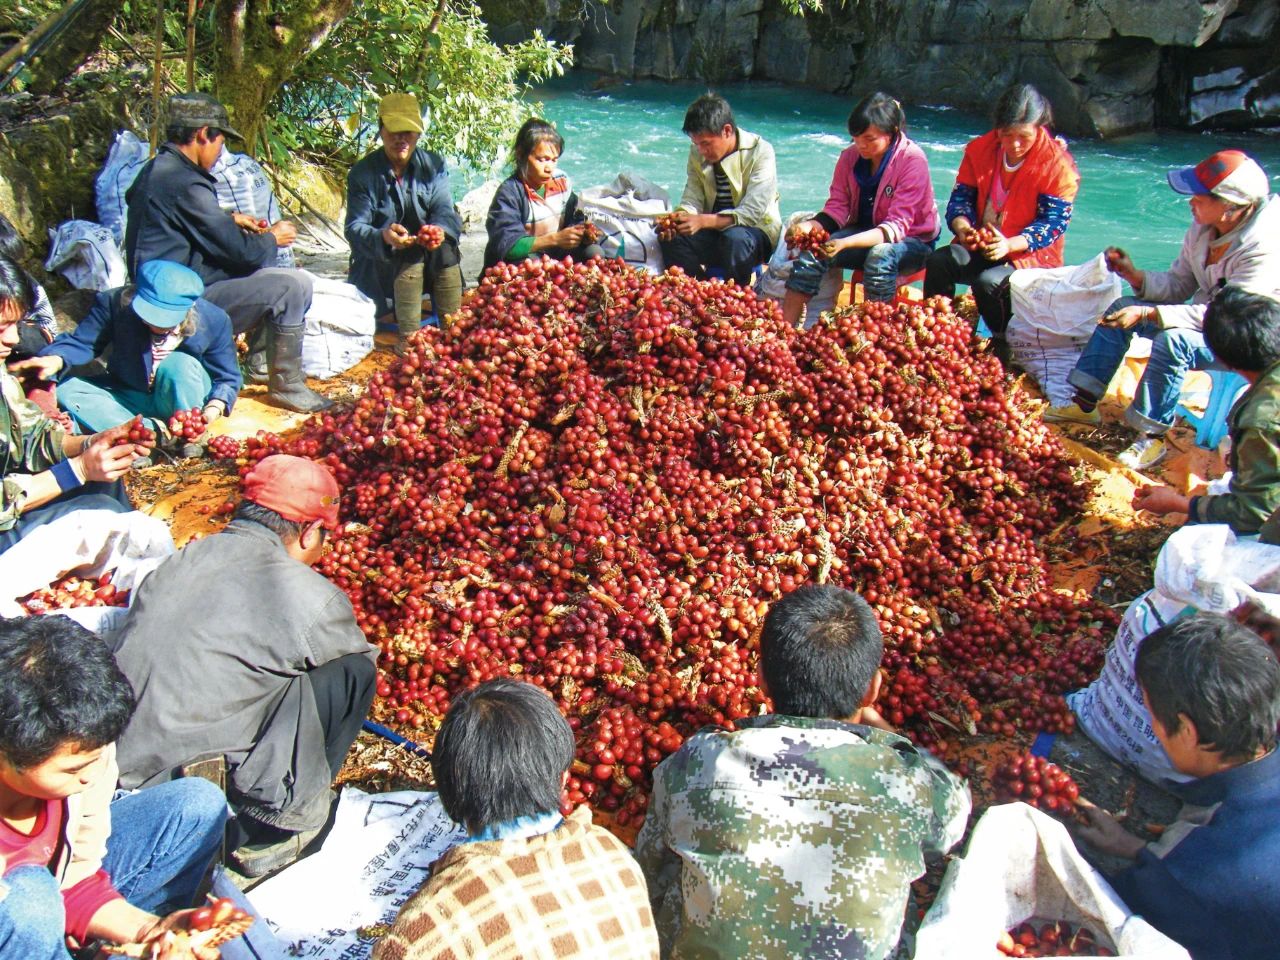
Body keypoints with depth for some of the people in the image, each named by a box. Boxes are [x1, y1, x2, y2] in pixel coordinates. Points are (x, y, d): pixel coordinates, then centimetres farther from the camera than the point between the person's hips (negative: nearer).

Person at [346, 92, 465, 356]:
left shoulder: (433, 164, 1)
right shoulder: (363, 173, -7)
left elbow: (445, 210, -11)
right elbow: (355, 228, -16)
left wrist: (440, 230, -38)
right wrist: (383, 236, -40)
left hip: (430, 263, 3)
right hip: (378, 262, -3)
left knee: (446, 249, -26)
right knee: (411, 253, -31)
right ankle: (408, 337, -30)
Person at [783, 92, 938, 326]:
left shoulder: (912, 159, -21)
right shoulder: (850, 156, -6)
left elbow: (897, 227, -26)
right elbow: (837, 208, -4)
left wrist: (846, 243, -41)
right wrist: (811, 226, -28)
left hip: (911, 240, -4)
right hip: (864, 232, 5)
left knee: (880, 256, -37)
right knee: (812, 250, -20)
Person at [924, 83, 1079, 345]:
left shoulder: (1058, 164, -13)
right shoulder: (980, 149, 0)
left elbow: (1053, 222, -16)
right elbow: (961, 197, 0)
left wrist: (1009, 244, -33)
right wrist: (963, 228, -25)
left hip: (1030, 254, -4)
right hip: (981, 245, 4)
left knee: (988, 282, -33)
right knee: (939, 262, -24)